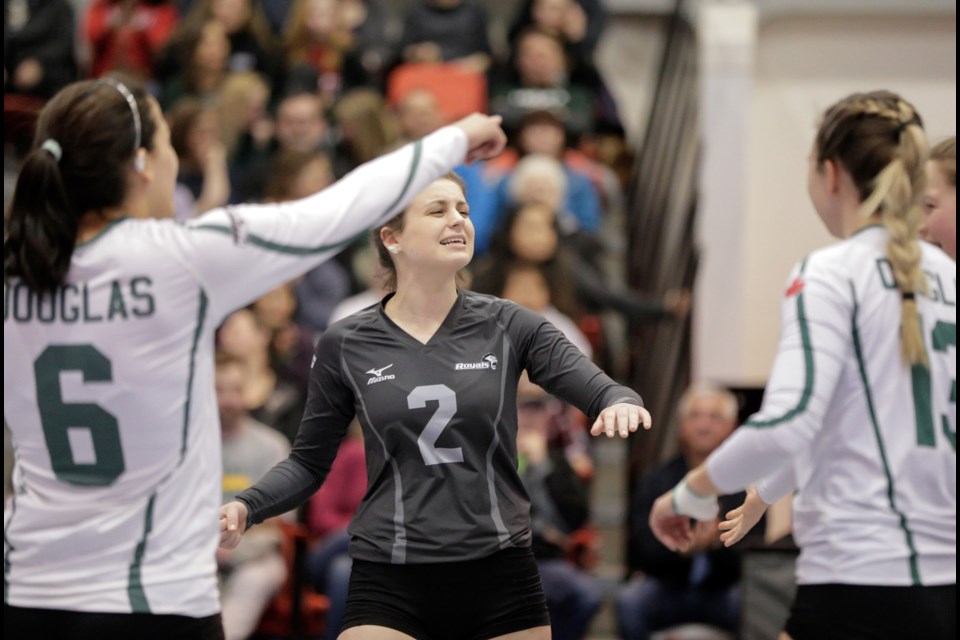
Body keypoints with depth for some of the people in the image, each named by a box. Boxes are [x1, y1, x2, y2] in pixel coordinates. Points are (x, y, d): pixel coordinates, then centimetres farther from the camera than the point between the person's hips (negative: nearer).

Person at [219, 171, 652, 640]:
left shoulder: (506, 326, 3)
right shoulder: (345, 345, 3)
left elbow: (597, 390, -6)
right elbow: (308, 463, 11)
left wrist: (621, 403, -29)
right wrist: (247, 507, -7)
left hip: (502, 582, 1)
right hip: (389, 587, -1)